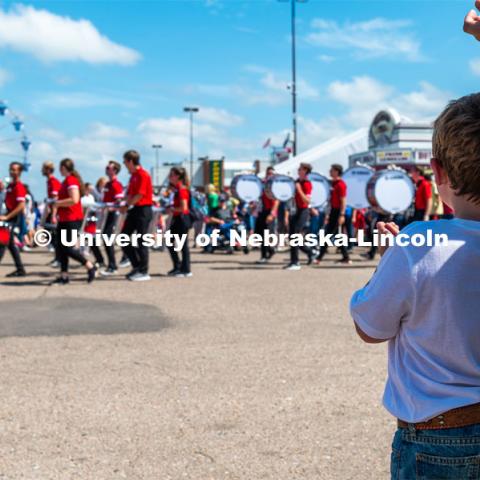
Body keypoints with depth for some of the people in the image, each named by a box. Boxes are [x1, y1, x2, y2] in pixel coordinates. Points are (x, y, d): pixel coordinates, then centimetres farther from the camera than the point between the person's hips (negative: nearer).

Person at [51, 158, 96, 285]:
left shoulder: (71, 180, -15)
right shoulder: (68, 180, 15)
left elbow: (74, 200, -26)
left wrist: (58, 203, -16)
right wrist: (57, 203, 14)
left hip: (72, 219, -10)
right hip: (65, 219, 10)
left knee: (67, 248, -8)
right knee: (60, 247, 8)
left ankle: (90, 267, 0)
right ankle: (64, 275, 11)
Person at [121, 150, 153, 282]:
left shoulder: (143, 174, -13)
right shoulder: (133, 175, 16)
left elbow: (140, 195, -18)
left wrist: (127, 206, -11)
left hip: (143, 210, -9)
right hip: (134, 210, 9)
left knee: (141, 241, -4)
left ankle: (144, 272, 4)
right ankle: (136, 266, 17)